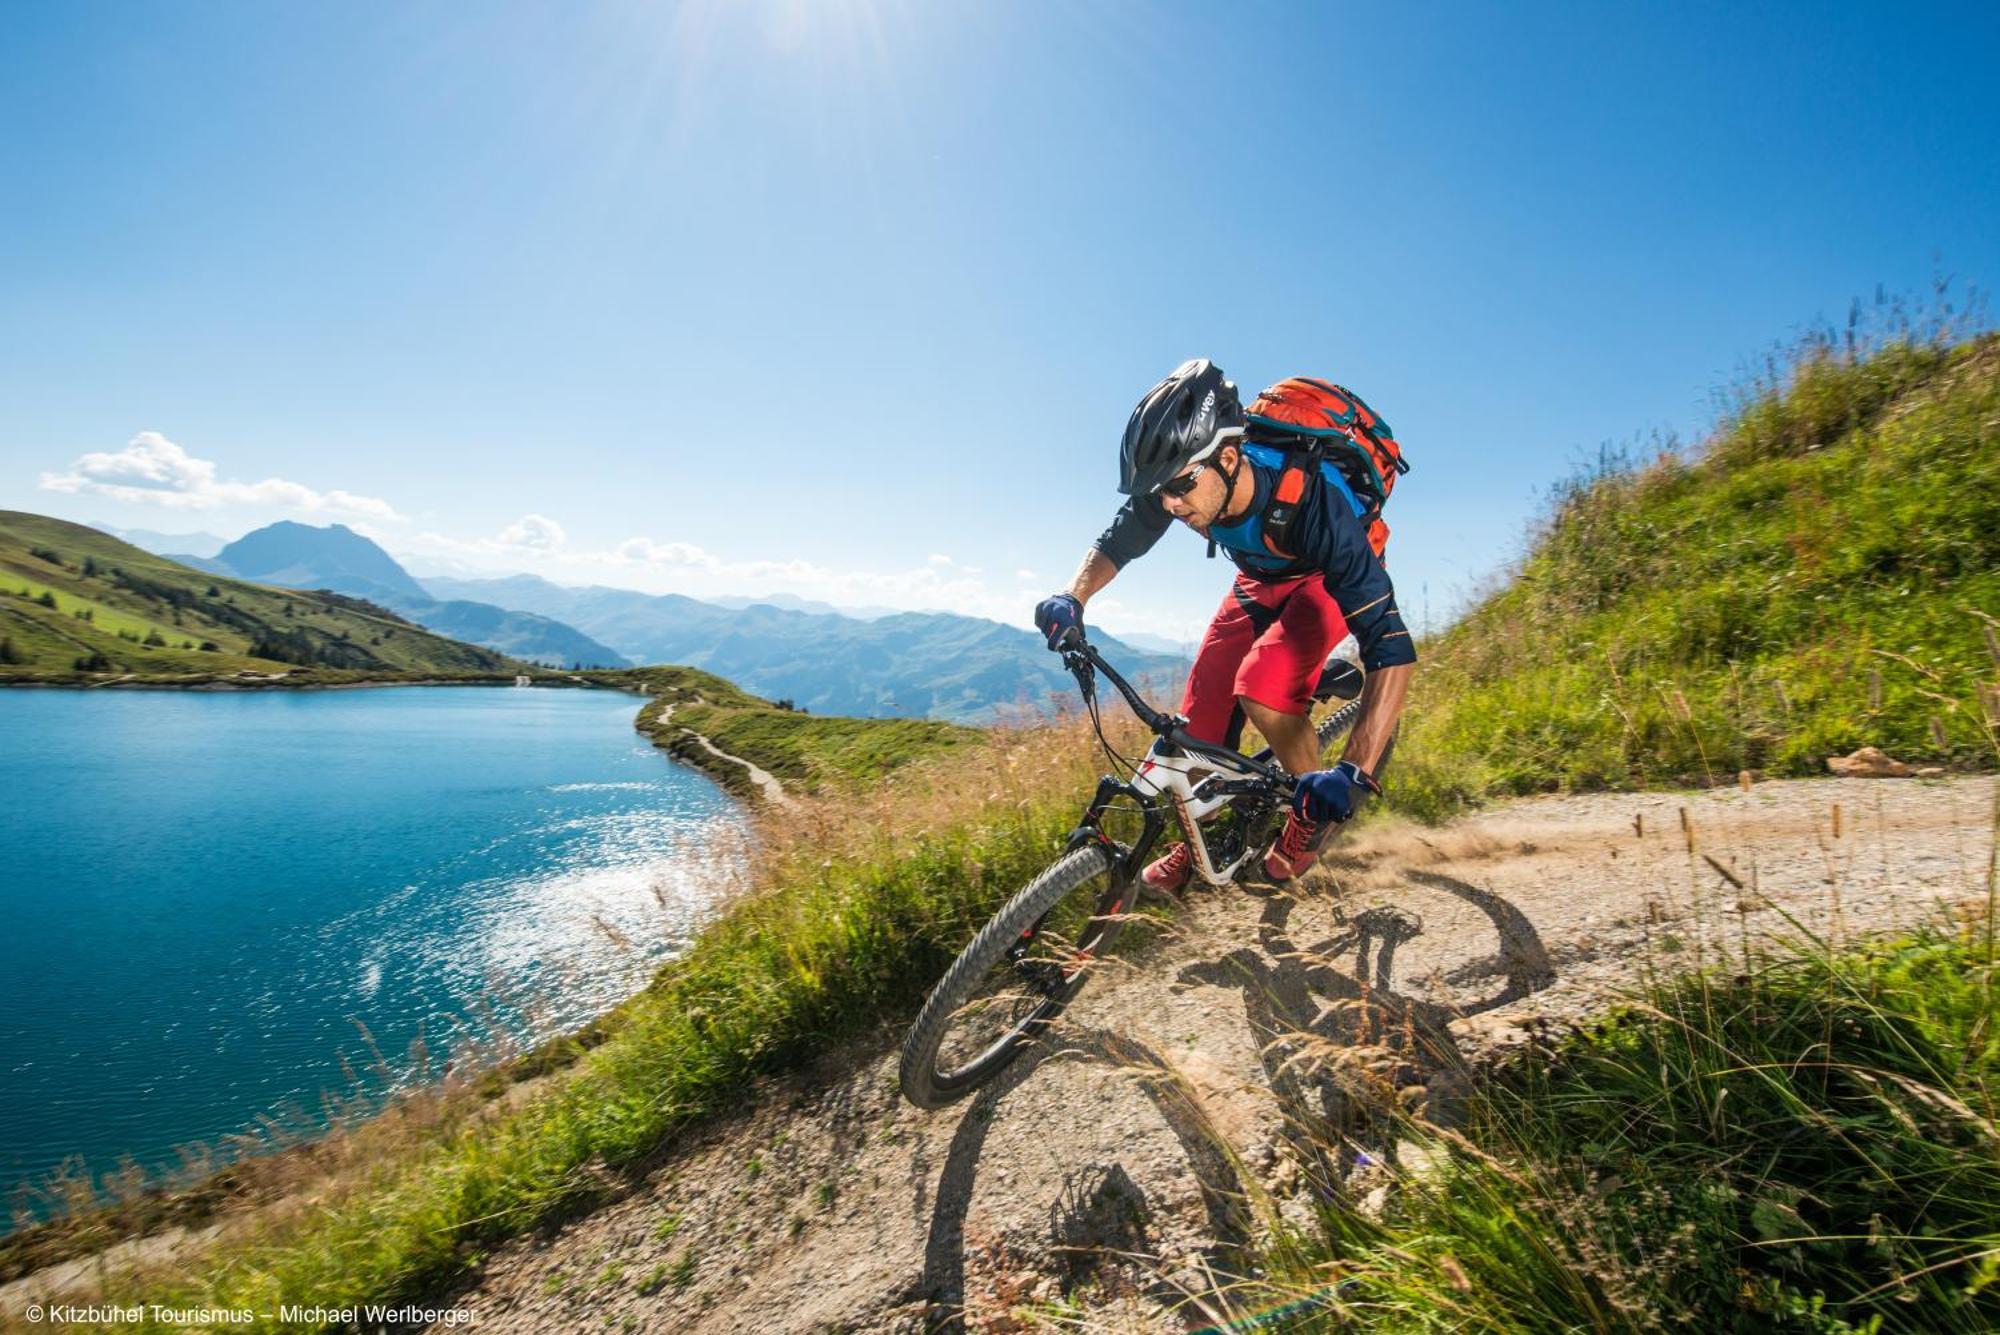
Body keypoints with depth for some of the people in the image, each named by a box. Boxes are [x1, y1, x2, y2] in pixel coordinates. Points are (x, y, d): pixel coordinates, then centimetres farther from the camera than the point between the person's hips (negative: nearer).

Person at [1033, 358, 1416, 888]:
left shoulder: (1313, 502, -41)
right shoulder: (1178, 479, -27)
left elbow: (1392, 649, -42)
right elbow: (1116, 542, -9)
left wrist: (1354, 772, -50)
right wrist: (1072, 597, -31)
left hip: (1328, 580, -4)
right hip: (1259, 581, 5)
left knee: (1260, 688, -31)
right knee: (1199, 717, -5)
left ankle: (1311, 815, -3)